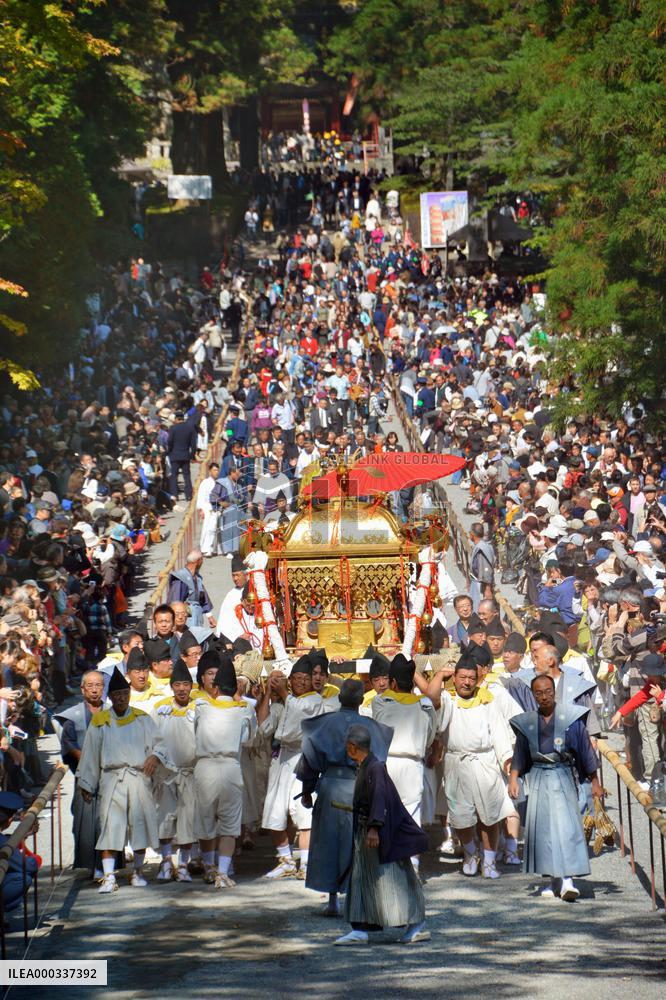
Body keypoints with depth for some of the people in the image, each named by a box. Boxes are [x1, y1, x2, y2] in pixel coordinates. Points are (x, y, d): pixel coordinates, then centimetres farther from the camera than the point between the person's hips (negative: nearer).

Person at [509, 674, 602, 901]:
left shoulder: (570, 718, -2)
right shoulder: (526, 722, 7)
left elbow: (586, 749, 3)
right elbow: (519, 755, 14)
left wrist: (595, 781, 3)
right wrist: (513, 779, 0)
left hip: (563, 777, -3)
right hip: (539, 778, 3)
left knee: (567, 826, -12)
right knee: (542, 828, 0)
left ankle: (567, 880, -18)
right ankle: (554, 880, 8)